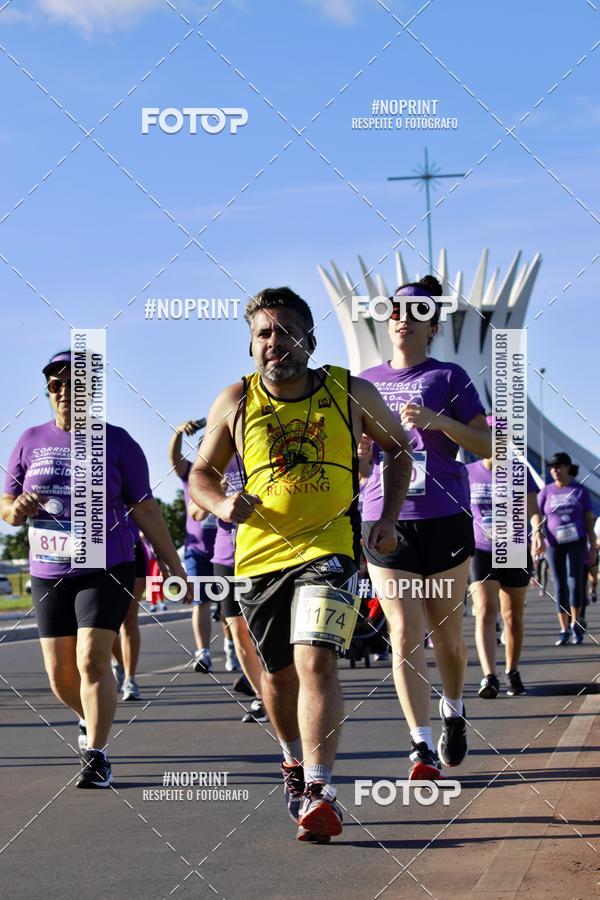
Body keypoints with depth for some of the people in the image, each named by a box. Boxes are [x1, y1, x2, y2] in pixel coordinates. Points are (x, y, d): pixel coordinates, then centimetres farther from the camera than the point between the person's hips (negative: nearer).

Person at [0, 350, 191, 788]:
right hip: (48, 574, 4)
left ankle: (96, 754, -9)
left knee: (93, 660, -17)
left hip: (106, 571, -3)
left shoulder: (117, 442, -1)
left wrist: (174, 566, 0)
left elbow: (146, 510, 1)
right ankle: (91, 719, 38)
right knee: (60, 673, 7)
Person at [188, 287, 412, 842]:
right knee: (278, 670, 15)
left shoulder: (351, 393, 0)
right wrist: (222, 505, -10)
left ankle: (319, 791, -25)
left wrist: (388, 518, 3)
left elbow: (399, 448, 15)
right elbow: (201, 474, 13)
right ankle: (295, 761, 43)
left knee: (315, 659, -22)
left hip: (329, 548, -3)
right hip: (260, 553, 3)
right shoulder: (234, 403, 2)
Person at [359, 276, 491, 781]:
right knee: (404, 635, -7)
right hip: (385, 521, 2)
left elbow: (488, 446, -2)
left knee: (447, 632, 8)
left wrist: (438, 421, -16)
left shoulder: (449, 378, 4)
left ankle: (454, 712, 34)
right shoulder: (367, 383, 13)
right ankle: (423, 747, -7)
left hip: (444, 519, -2)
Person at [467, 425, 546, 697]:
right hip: (481, 552, -1)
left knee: (513, 617, 11)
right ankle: (489, 677, -28)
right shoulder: (468, 473, 3)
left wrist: (537, 533, -28)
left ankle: (512, 673, 27)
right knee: (485, 612, -17)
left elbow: (532, 509, -8)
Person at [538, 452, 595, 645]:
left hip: (576, 542, -1)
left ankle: (575, 624, 9)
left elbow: (589, 520, 6)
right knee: (560, 586, 1)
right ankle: (564, 630, 6)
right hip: (554, 544, 1)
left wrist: (592, 547, 4)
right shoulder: (546, 492, 6)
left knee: (575, 582, -9)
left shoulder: (580, 490, 4)